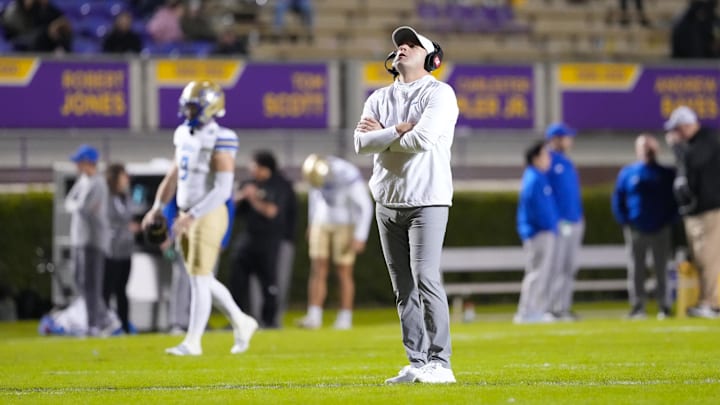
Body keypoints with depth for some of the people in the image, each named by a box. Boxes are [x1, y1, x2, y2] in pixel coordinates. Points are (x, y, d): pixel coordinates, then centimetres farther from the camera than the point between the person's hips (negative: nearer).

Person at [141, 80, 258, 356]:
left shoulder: (220, 140, -16)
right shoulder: (184, 134, 10)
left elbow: (223, 189, -21)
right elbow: (173, 175, 20)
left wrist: (192, 216, -25)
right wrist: (158, 208, 11)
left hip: (208, 217, -8)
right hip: (188, 216, 8)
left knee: (199, 279, -5)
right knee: (202, 280, 14)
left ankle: (193, 341, 1)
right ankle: (241, 323, 28)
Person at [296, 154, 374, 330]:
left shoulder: (349, 176, -31)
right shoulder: (315, 169, -12)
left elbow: (365, 207, -22)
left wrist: (360, 237, -24)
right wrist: (311, 224, 14)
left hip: (345, 225, -5)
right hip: (323, 222, 5)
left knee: (344, 272, -2)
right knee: (317, 270, -4)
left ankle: (345, 318, 10)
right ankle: (314, 317, -6)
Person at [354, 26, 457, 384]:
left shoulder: (439, 93, -3)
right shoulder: (379, 98, 15)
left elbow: (423, 139, -18)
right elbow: (361, 142, -1)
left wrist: (381, 135, -4)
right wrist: (401, 130, -11)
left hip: (427, 200, -6)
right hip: (387, 202, 6)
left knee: (425, 279, -15)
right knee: (403, 288, 5)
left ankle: (439, 363, -14)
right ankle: (417, 363, 7)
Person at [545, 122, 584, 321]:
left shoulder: (568, 163, 18)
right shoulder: (548, 161, -8)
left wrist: (580, 218, 16)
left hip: (574, 221, 9)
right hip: (558, 222, -9)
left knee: (570, 268, 8)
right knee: (556, 267, -8)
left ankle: (564, 307, 12)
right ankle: (553, 307, -7)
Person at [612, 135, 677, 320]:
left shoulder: (667, 174, 6)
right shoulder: (627, 173, 5)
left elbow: (676, 200, 7)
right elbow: (618, 200, 6)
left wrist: (670, 220, -4)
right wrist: (625, 222, -3)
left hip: (661, 230, 0)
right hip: (636, 231, 0)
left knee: (662, 270, 1)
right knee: (636, 271, 0)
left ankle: (664, 307, 5)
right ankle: (637, 308, 4)